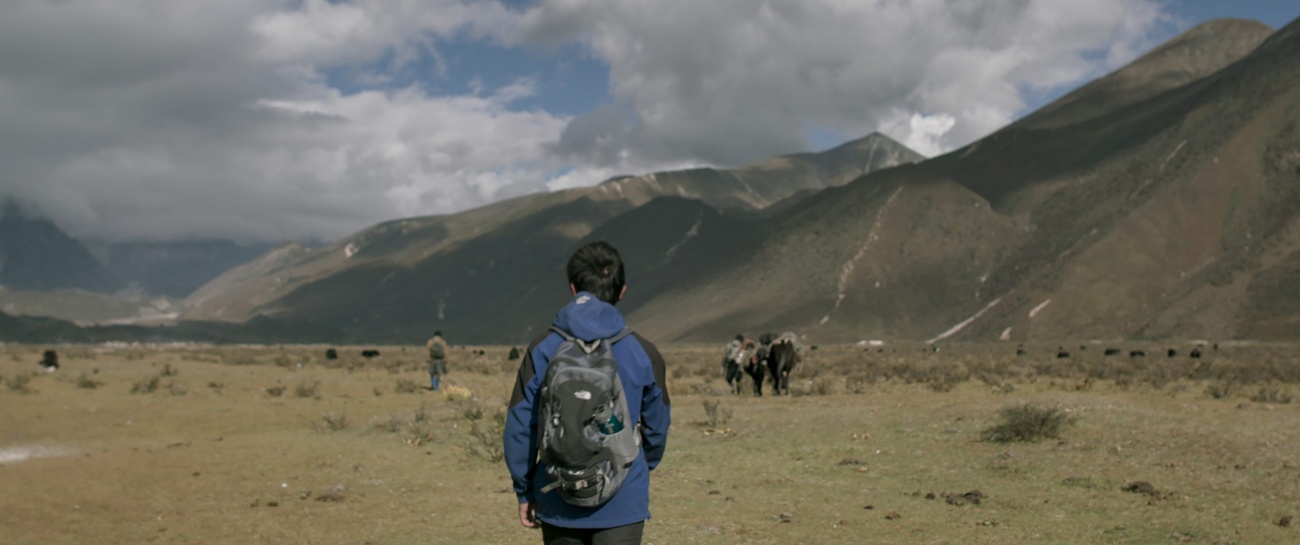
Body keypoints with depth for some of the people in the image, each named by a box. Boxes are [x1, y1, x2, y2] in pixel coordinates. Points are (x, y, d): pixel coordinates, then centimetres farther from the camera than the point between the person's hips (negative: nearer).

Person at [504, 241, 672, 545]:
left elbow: (519, 428, -3)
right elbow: (657, 426, 7)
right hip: (623, 503, -1)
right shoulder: (642, 353, -4)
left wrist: (524, 492, 10)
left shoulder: (542, 352, -4)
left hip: (559, 504, 2)